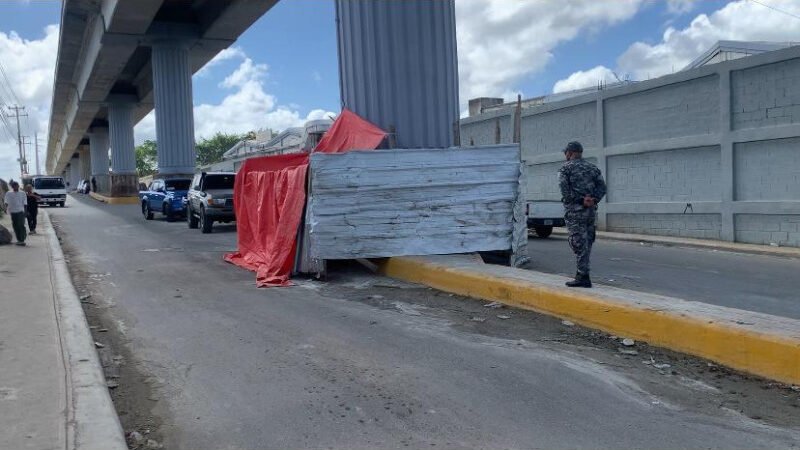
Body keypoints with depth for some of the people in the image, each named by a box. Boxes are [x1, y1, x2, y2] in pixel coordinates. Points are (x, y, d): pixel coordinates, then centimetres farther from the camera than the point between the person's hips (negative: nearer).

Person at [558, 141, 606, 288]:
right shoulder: (593, 168, 16)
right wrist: (593, 200, -6)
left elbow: (565, 191, -14)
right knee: (587, 243, 13)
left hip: (574, 210, -6)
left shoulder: (565, 168, -2)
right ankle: (582, 273, 20)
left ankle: (584, 277, -7)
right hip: (591, 210, 6)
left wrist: (581, 200, -10)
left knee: (578, 243, -5)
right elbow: (602, 187, 5)